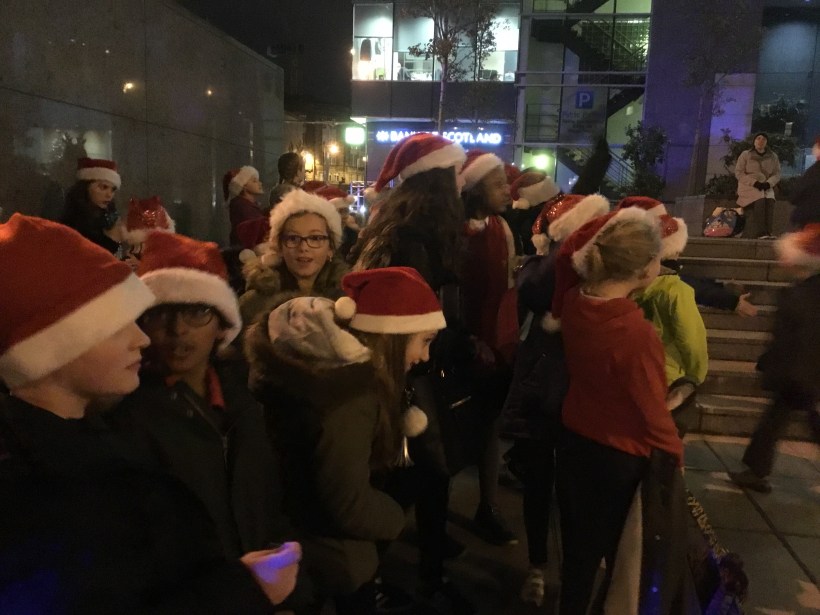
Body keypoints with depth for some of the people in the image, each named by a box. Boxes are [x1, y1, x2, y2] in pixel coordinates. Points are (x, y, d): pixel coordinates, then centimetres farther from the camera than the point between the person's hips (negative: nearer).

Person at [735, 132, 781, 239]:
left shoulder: (773, 157, 11)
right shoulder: (745, 155, 2)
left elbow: (777, 174, 9)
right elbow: (738, 173, -4)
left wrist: (768, 183, -14)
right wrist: (754, 182, -16)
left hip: (766, 187, 3)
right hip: (749, 186, -3)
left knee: (770, 202, -27)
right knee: (759, 202, -31)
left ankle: (767, 232, -31)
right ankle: (760, 233, -35)